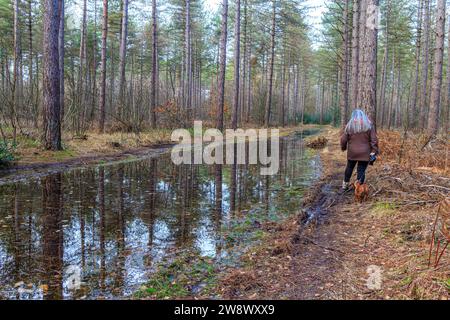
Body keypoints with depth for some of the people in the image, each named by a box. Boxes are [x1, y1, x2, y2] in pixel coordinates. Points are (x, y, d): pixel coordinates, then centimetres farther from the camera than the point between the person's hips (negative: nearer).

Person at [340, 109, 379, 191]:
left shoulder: (349, 125, 0)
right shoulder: (369, 125, -1)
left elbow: (343, 139, 1)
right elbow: (374, 140, -6)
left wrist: (343, 147, 19)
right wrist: (374, 152, -4)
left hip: (352, 152, 2)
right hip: (364, 153, -2)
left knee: (349, 168, 20)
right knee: (361, 171, 4)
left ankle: (345, 184, 33)